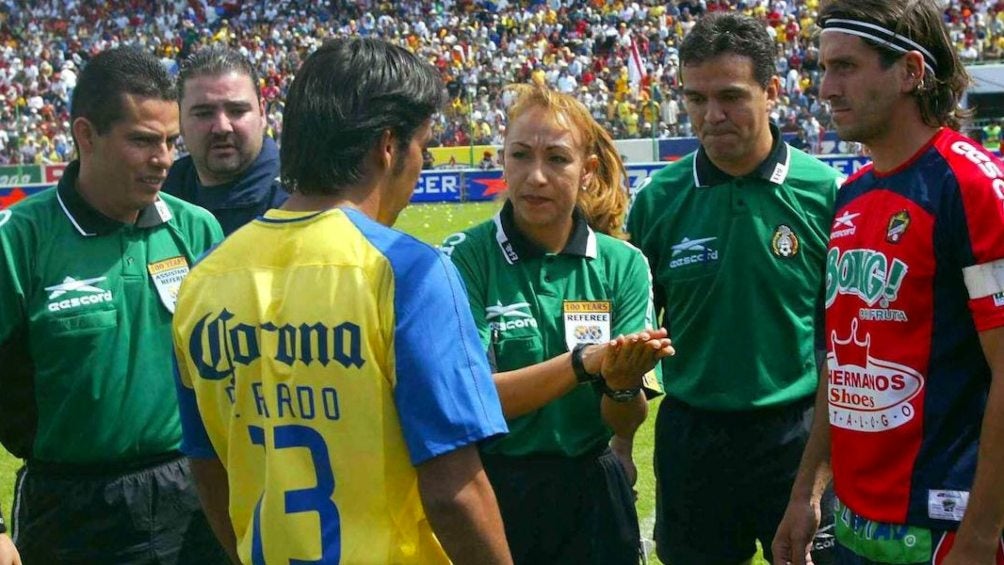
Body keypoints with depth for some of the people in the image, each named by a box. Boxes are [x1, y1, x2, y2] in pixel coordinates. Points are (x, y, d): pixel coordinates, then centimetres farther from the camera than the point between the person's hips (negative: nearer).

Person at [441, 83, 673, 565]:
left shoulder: (622, 264, -4)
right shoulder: (465, 258, -11)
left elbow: (626, 423, -7)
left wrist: (622, 384, -29)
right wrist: (584, 361, -31)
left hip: (591, 496, 2)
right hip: (491, 491, -2)